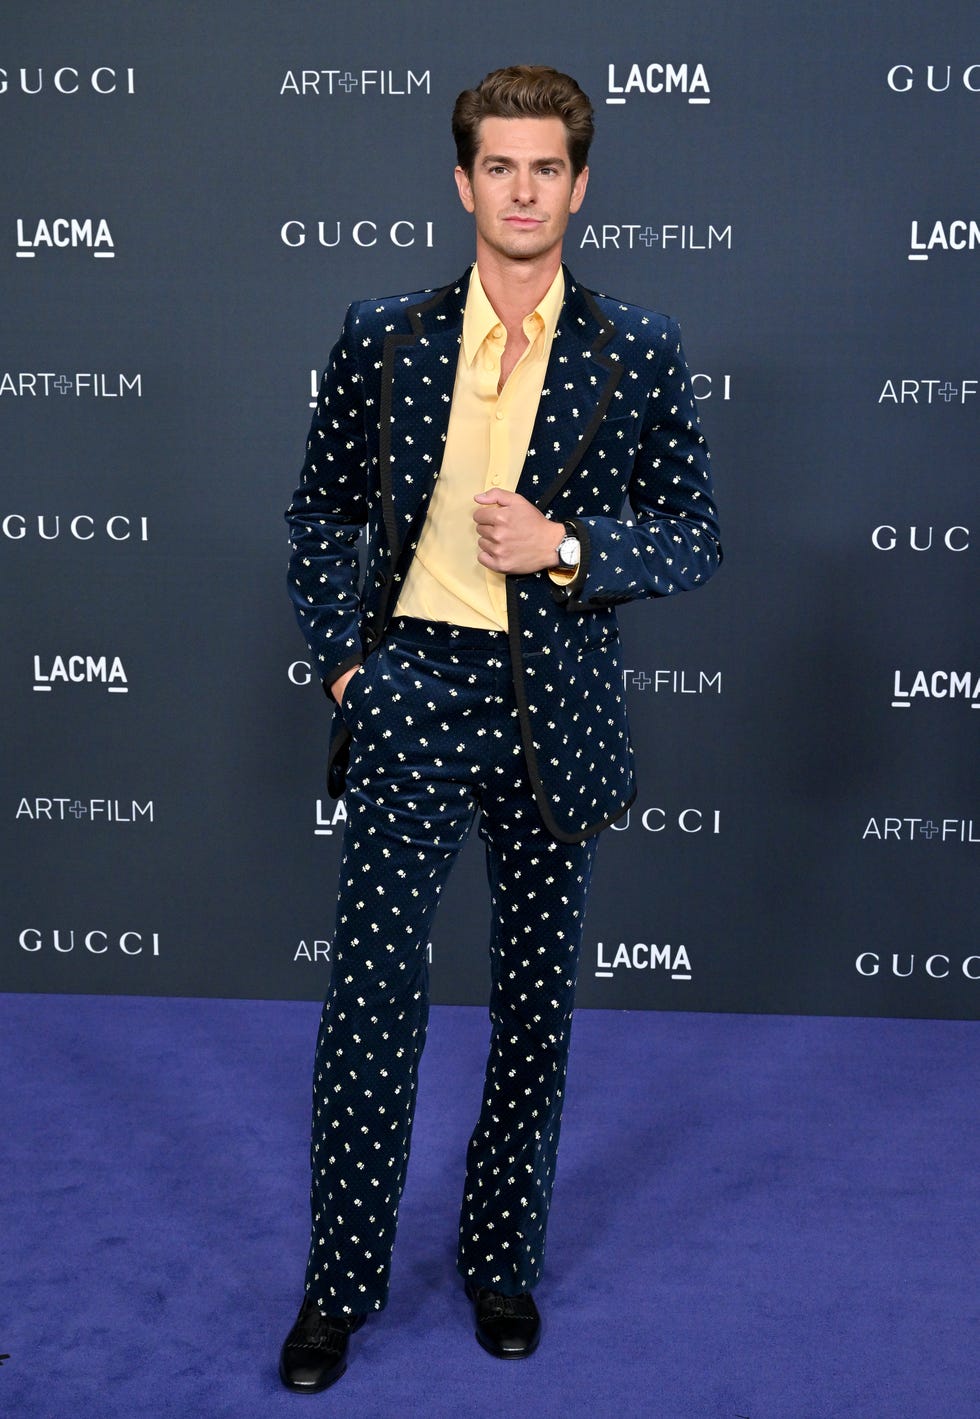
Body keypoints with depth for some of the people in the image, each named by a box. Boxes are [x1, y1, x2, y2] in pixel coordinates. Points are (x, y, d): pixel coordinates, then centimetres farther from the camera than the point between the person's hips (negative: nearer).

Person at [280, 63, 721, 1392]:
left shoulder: (638, 352, 1)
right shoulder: (383, 335, 4)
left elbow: (695, 537, 1)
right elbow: (323, 512, 12)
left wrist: (568, 545, -15)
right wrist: (340, 656, 2)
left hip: (554, 712, 0)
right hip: (410, 695, 0)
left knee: (536, 998, 10)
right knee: (371, 993, 0)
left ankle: (502, 1259, 29)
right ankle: (341, 1280, 17)